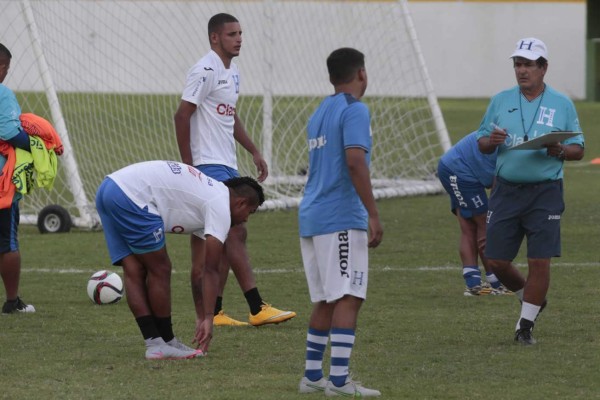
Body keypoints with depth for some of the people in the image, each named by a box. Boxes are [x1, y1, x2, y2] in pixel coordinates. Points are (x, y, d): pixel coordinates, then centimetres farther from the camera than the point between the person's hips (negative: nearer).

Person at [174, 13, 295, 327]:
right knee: (236, 233, -12)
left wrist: (254, 152, 24)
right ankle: (257, 309, -13)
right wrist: (187, 165, -17)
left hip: (227, 166, 10)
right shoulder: (206, 71, -13)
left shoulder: (232, 72, 16)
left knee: (228, 239, 7)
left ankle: (212, 312, 9)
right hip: (210, 165, -10)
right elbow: (182, 116, -15)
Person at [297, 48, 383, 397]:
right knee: (348, 298, -10)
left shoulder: (319, 114, 19)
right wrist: (373, 214, -20)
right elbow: (355, 161, -20)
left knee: (325, 300, 14)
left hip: (311, 219, 9)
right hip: (342, 219, -9)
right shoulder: (355, 110, -8)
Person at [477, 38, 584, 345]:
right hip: (506, 190, 2)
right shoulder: (500, 101, 8)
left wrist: (559, 151, -15)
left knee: (539, 262, -7)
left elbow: (578, 150, 6)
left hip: (545, 193, -2)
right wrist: (491, 141, -12)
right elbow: (482, 143, 11)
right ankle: (530, 299, 29)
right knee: (496, 261, 1)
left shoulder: (562, 104, 3)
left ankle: (526, 325, 6)